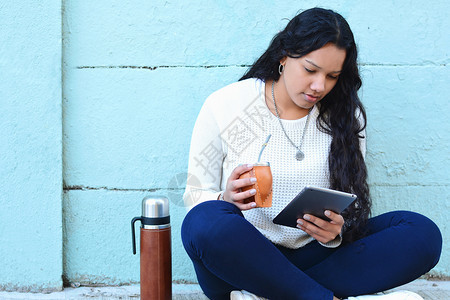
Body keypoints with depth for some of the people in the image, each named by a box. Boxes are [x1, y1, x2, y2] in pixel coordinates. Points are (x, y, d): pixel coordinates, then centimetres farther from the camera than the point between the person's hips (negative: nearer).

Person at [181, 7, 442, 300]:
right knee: (205, 222, -36)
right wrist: (226, 200, -21)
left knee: (422, 233, -19)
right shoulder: (224, 106, -2)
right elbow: (195, 195, 2)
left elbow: (351, 207, 8)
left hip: (311, 258, 3)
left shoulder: (346, 116, 5)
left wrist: (335, 232, -16)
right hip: (243, 260, -2)